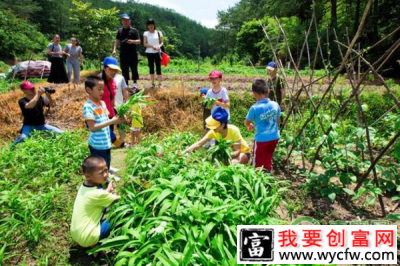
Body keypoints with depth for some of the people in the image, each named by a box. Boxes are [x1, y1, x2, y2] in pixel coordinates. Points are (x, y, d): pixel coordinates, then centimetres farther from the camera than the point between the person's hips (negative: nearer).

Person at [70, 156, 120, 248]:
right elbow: (116, 198, -6)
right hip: (86, 238, -7)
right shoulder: (98, 194, -24)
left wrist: (108, 190, 2)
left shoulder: (84, 186, -2)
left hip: (75, 233, 8)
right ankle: (93, 244, 3)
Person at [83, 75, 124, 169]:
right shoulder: (88, 107, -16)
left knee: (106, 168, 19)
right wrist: (112, 121, -26)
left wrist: (116, 119, -9)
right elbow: (92, 127, -22)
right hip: (97, 145, -7)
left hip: (107, 143, 7)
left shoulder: (103, 103, 7)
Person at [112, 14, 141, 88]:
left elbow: (139, 41, -3)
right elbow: (117, 41, 13)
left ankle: (135, 82, 11)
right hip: (123, 54, 4)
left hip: (132, 54, -3)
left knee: (134, 69, 0)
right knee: (124, 70, 6)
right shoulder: (120, 31, 14)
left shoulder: (134, 30, 2)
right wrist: (114, 49, 0)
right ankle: (126, 84, 14)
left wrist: (132, 41, -22)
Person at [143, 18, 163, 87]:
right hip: (149, 53, 1)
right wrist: (152, 46, -17)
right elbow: (144, 44, -1)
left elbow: (162, 42, 8)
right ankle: (152, 83, 12)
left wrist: (159, 46, -15)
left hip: (157, 52, -1)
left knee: (158, 67, -6)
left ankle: (160, 84, -3)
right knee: (151, 68, 6)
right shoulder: (145, 33, 5)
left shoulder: (158, 32, 5)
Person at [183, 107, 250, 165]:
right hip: (228, 152, 4)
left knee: (233, 164, -32)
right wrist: (184, 152, -35)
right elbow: (198, 144, -23)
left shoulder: (234, 130, -30)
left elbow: (237, 151, -29)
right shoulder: (213, 132, -20)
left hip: (243, 152, -4)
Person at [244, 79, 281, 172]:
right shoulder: (275, 105, -4)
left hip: (261, 139, -5)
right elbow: (278, 121, 9)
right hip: (274, 137, 5)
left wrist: (250, 125, 19)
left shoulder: (254, 108, -18)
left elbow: (246, 123, -3)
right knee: (268, 160, 22)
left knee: (257, 162, 10)